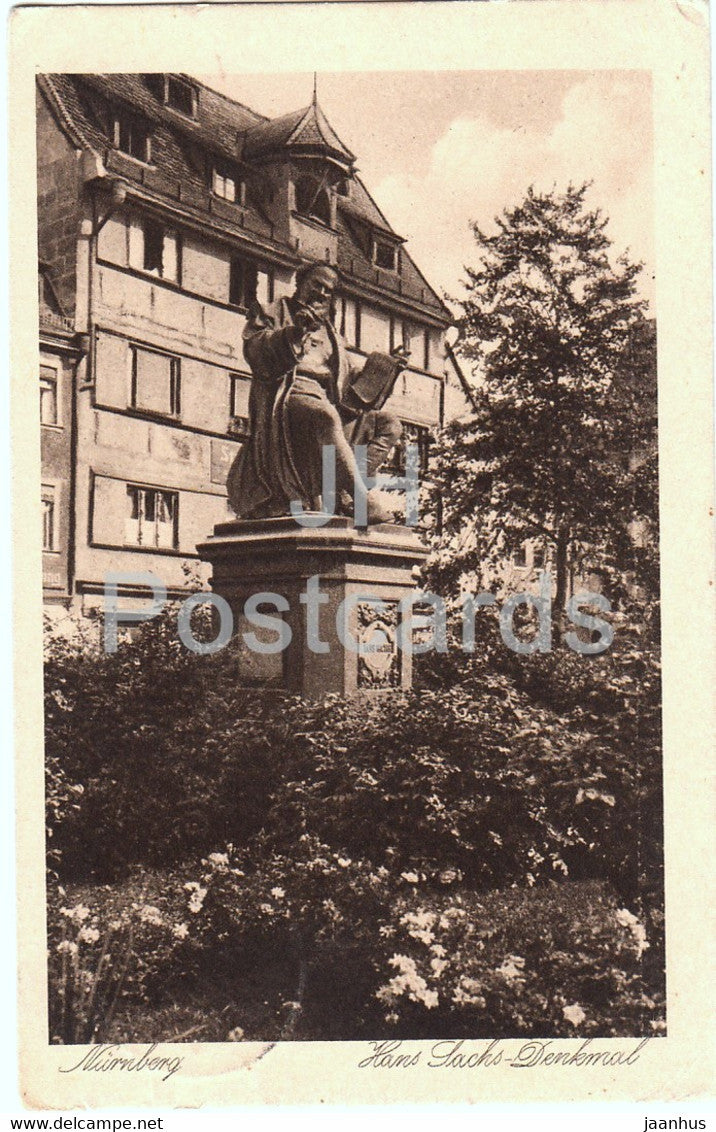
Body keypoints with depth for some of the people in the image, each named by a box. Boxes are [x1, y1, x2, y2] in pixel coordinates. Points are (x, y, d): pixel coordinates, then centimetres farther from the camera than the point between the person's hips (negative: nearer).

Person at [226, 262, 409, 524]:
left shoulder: (331, 336, 34)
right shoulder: (273, 313, 20)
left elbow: (350, 385, 26)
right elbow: (253, 350, -2)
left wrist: (384, 365, 13)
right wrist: (293, 332, -17)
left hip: (326, 403, 7)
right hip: (285, 399, -7)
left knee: (389, 424, -7)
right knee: (325, 416, -39)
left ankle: (341, 492, -25)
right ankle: (364, 500, -41)